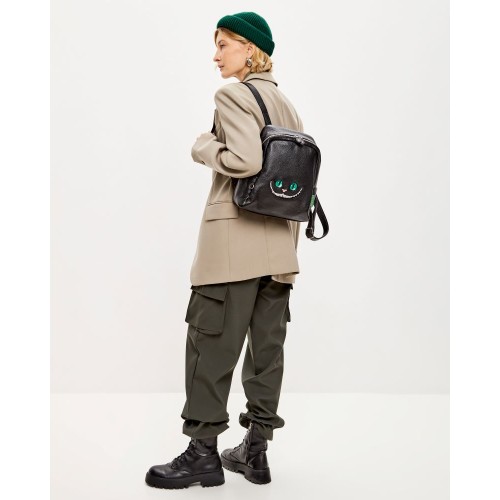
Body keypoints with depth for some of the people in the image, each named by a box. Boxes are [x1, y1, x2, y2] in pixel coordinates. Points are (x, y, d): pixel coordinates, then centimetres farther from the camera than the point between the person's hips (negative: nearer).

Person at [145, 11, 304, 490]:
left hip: (234, 240, -8)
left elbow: (246, 160, -23)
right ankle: (255, 449, 16)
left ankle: (204, 451, 5)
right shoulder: (286, 104, 17)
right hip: (279, 245, 8)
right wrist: (289, 234, 19)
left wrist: (204, 147, -5)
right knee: (266, 344, 8)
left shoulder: (232, 93, -7)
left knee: (211, 342, -1)